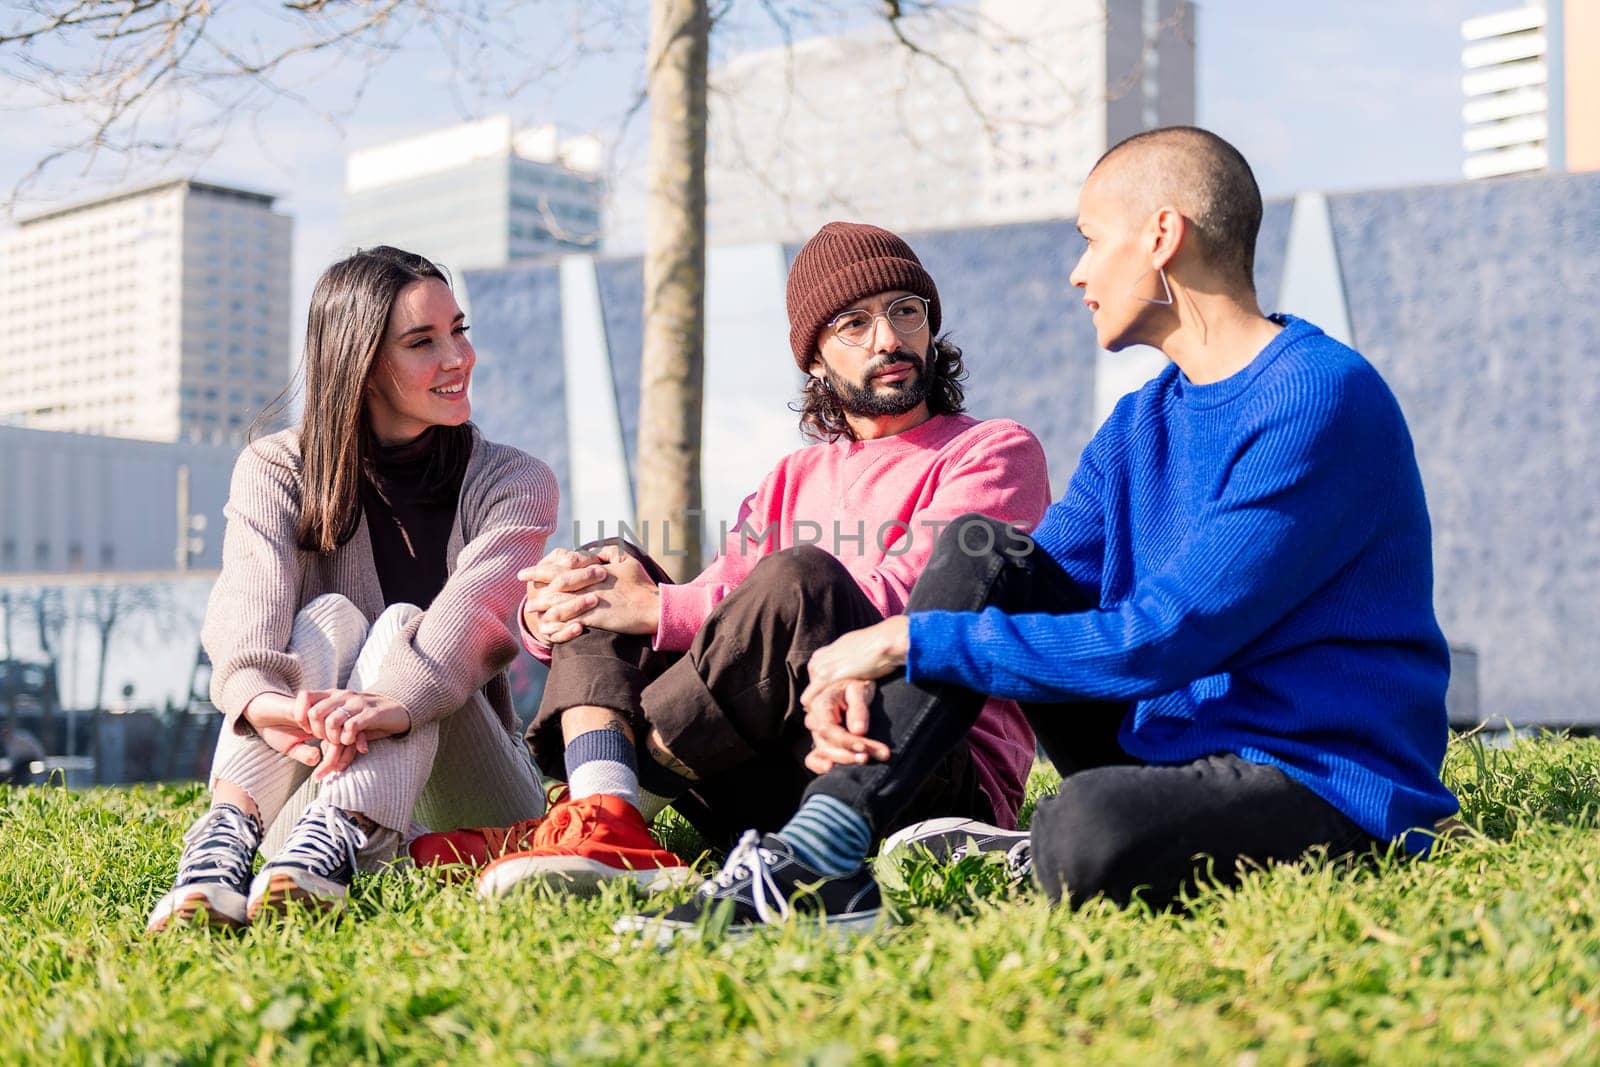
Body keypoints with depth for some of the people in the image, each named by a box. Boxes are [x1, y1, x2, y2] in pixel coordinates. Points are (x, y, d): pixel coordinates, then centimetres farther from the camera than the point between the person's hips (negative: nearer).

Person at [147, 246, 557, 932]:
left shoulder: (515, 484, 0)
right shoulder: (277, 469, 2)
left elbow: (478, 608, -23)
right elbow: (250, 599, -20)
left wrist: (394, 702, -45)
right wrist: (258, 698, -45)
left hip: (463, 800, 0)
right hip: (310, 785, 0)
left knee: (402, 626, -25)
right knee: (329, 617, -24)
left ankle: (331, 840, -50)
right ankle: (227, 834, -47)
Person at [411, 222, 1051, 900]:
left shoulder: (995, 453, 3)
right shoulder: (792, 481, 23)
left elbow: (892, 608, -13)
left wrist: (659, 610, -15)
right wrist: (550, 616, -11)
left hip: (951, 786, -6)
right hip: (775, 788, 6)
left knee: (798, 578, -31)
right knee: (606, 573, 0)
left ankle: (590, 810, -18)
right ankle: (606, 827, -27)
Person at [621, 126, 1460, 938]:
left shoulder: (1320, 398, -17)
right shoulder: (1140, 427, 12)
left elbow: (1164, 639, -23)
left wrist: (909, 640, -18)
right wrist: (860, 672, -11)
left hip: (1325, 784, -8)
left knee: (1091, 832, -39)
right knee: (979, 554, -3)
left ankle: (1028, 856, -3)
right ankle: (818, 857, -13)